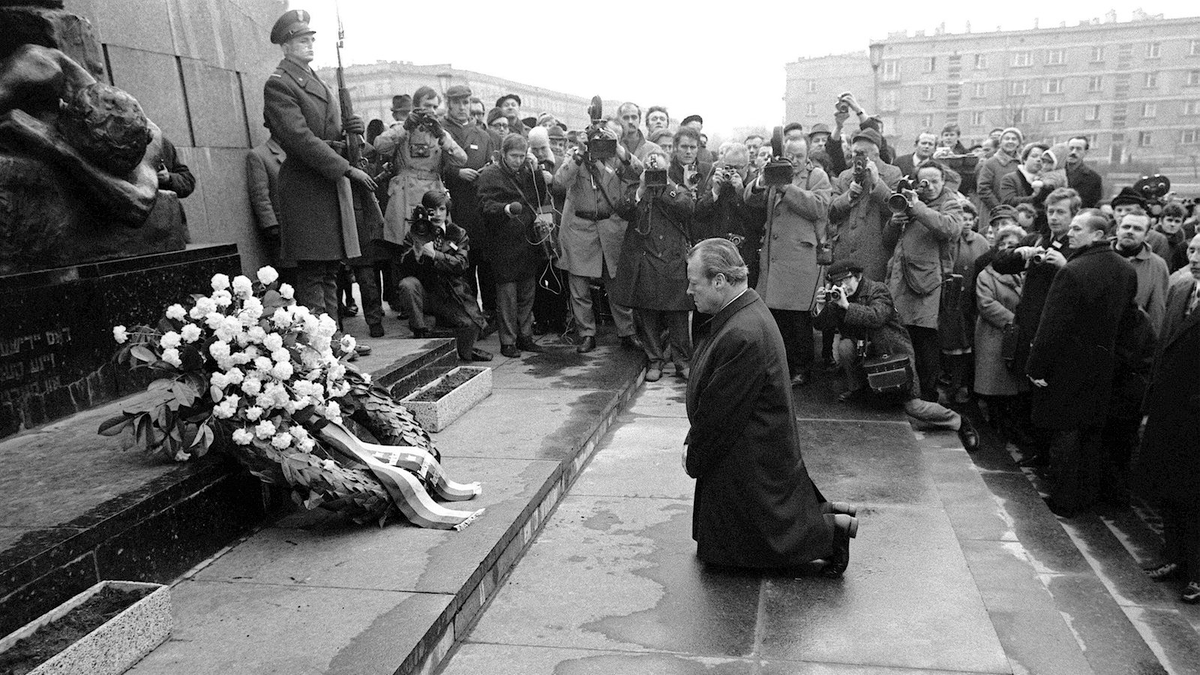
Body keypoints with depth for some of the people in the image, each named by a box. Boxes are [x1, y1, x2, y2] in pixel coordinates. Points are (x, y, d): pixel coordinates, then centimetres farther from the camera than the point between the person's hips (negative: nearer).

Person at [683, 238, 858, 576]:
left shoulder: (742, 336, -32)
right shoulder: (746, 310, 1)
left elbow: (719, 412, -23)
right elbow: (710, 399, 7)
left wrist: (694, 458, -8)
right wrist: (693, 442, 6)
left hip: (749, 460, -10)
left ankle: (833, 530, 12)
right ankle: (825, 513, 22)